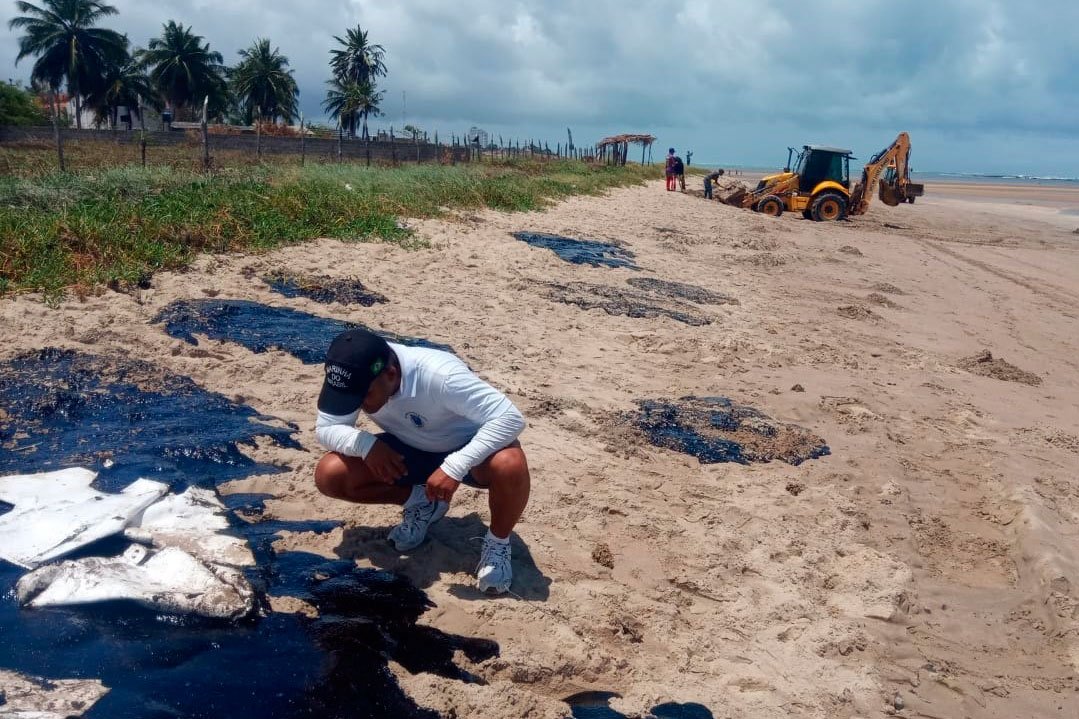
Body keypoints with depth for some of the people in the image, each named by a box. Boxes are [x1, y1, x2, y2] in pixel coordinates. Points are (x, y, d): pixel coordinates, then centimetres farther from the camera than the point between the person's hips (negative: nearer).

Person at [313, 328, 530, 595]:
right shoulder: (352, 378, -22)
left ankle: (497, 543, -7)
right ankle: (421, 502, 9)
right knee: (329, 476, -14)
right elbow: (325, 429, -10)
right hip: (409, 450, 5)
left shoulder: (439, 374, -37)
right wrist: (365, 444, -31)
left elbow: (510, 418, -39)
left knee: (510, 466, -39)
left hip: (467, 449, -5)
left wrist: (455, 467, -47)